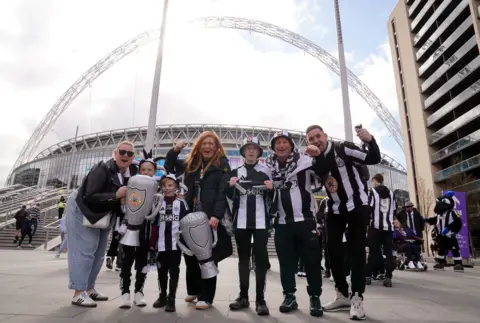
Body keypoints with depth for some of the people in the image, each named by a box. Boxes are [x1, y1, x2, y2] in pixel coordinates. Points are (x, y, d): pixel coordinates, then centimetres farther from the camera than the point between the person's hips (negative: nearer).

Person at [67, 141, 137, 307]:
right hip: (83, 211, -8)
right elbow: (89, 197, -33)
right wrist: (115, 195, -38)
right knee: (85, 250, -8)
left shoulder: (132, 172, -9)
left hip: (104, 215, 8)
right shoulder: (103, 169, -28)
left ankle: (89, 288, 27)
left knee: (98, 252, 14)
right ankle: (78, 293, 1)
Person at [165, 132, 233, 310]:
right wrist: (175, 150, 4)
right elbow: (170, 167, 21)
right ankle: (193, 290, 33)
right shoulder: (191, 163, 13)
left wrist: (216, 216, -21)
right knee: (190, 255, 14)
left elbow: (223, 193, -11)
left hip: (211, 218, -5)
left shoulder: (222, 165, -2)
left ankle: (206, 297, 14)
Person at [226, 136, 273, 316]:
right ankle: (243, 296, 17)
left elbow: (272, 197, 10)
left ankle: (260, 299, 3)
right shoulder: (235, 172, 10)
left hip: (260, 221, -2)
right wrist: (230, 185, -10)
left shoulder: (266, 171, 7)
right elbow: (230, 196, 11)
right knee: (243, 258, 9)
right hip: (241, 221, 2)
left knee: (260, 258, -2)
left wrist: (271, 188, -12)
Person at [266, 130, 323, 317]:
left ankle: (315, 297, 20)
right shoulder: (268, 166, 8)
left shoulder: (305, 161, -3)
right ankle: (289, 296, 24)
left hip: (305, 220, -2)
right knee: (286, 261, 10)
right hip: (282, 222, 3)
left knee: (311, 260, 5)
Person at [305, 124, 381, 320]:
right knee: (333, 250, 6)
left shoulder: (343, 149, -12)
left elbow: (374, 159, -14)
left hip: (357, 205, -6)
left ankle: (357, 298, 3)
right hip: (335, 209, 6)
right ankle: (342, 296, 19)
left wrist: (370, 140, -32)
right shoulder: (315, 159, 4)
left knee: (356, 250, -4)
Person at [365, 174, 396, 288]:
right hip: (388, 226, 3)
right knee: (389, 252, 4)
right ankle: (388, 278, 1)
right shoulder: (391, 193, 10)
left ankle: (368, 276, 8)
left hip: (375, 226, -3)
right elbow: (395, 211, 12)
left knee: (373, 251, 4)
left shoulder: (372, 192, -3)